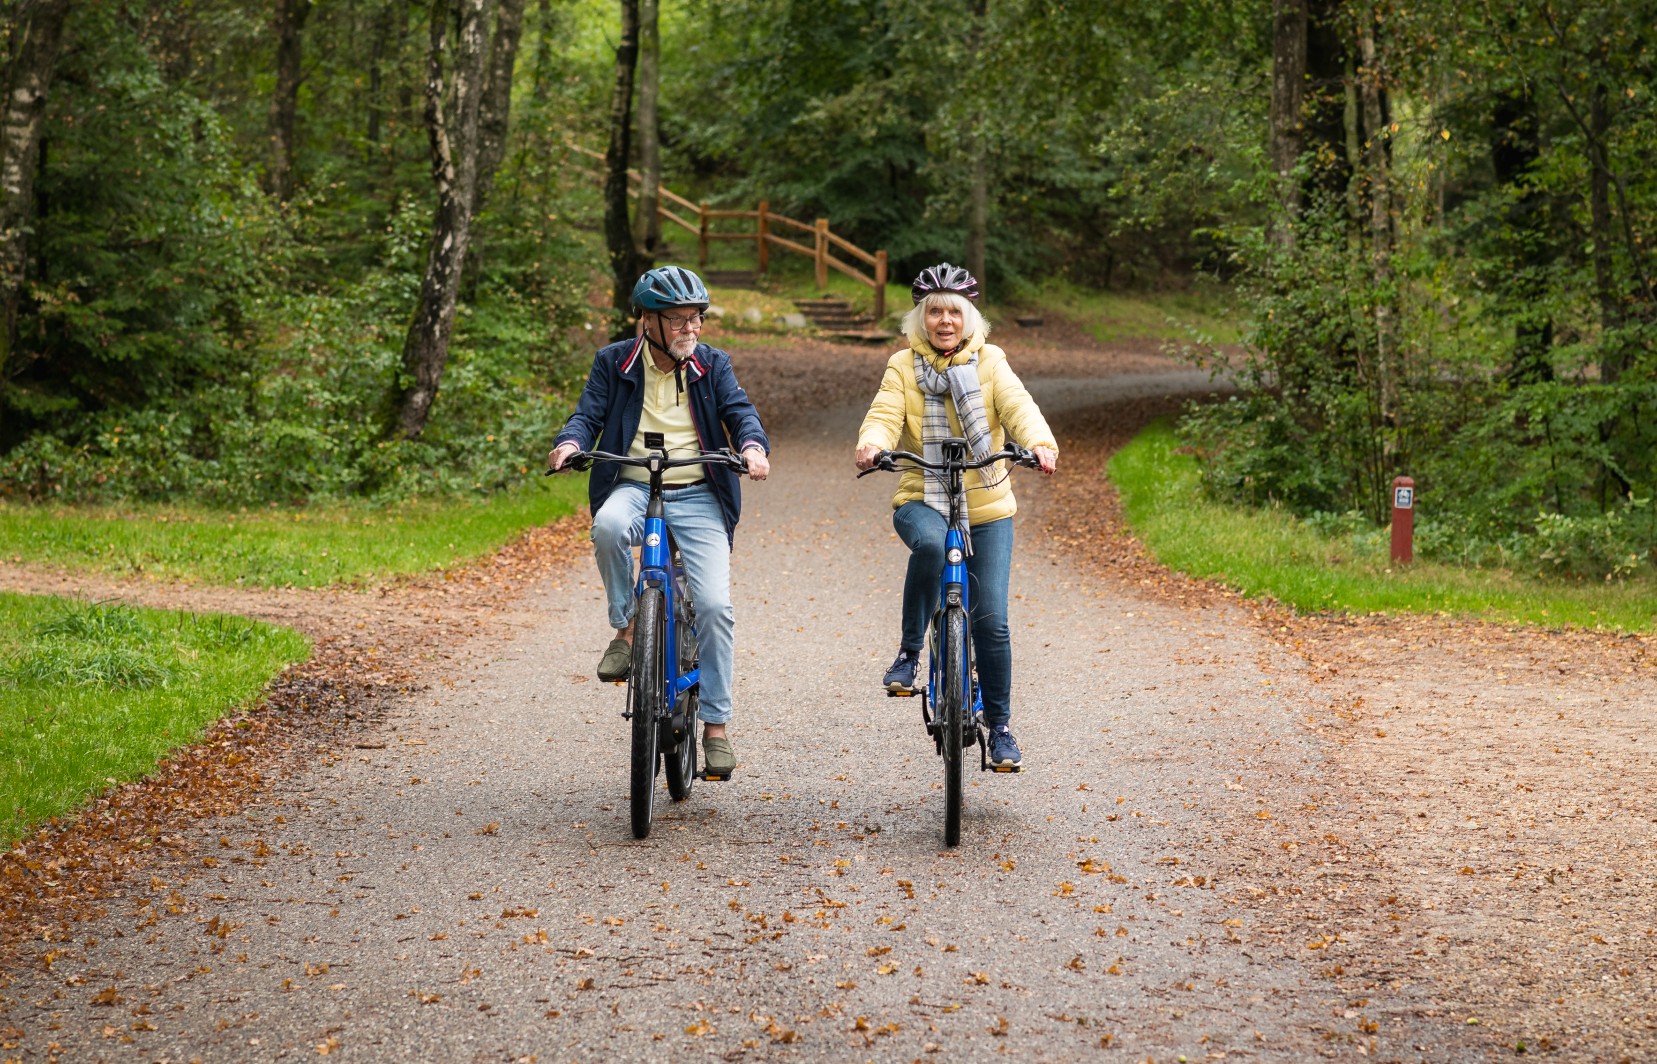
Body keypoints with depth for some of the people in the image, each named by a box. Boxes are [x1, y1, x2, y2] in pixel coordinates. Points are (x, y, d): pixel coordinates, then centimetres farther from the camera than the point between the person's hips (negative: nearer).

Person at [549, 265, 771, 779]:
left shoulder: (712, 365, 8)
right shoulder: (614, 363, 5)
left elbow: (739, 410, -4)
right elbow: (589, 414, -2)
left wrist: (753, 445, -27)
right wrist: (570, 443, -26)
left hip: (697, 497, 1)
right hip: (633, 488, -1)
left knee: (714, 605, -14)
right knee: (608, 526, -38)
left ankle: (715, 725, -2)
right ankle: (626, 629, -14)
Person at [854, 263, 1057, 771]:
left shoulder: (989, 363, 3)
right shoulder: (903, 367, 4)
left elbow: (1017, 406, -13)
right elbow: (885, 414, -11)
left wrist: (1039, 442, -34)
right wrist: (871, 443, -34)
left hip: (986, 506, 1)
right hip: (922, 500, -1)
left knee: (992, 620, -4)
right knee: (930, 543, -38)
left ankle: (999, 725, 14)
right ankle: (909, 651, -18)